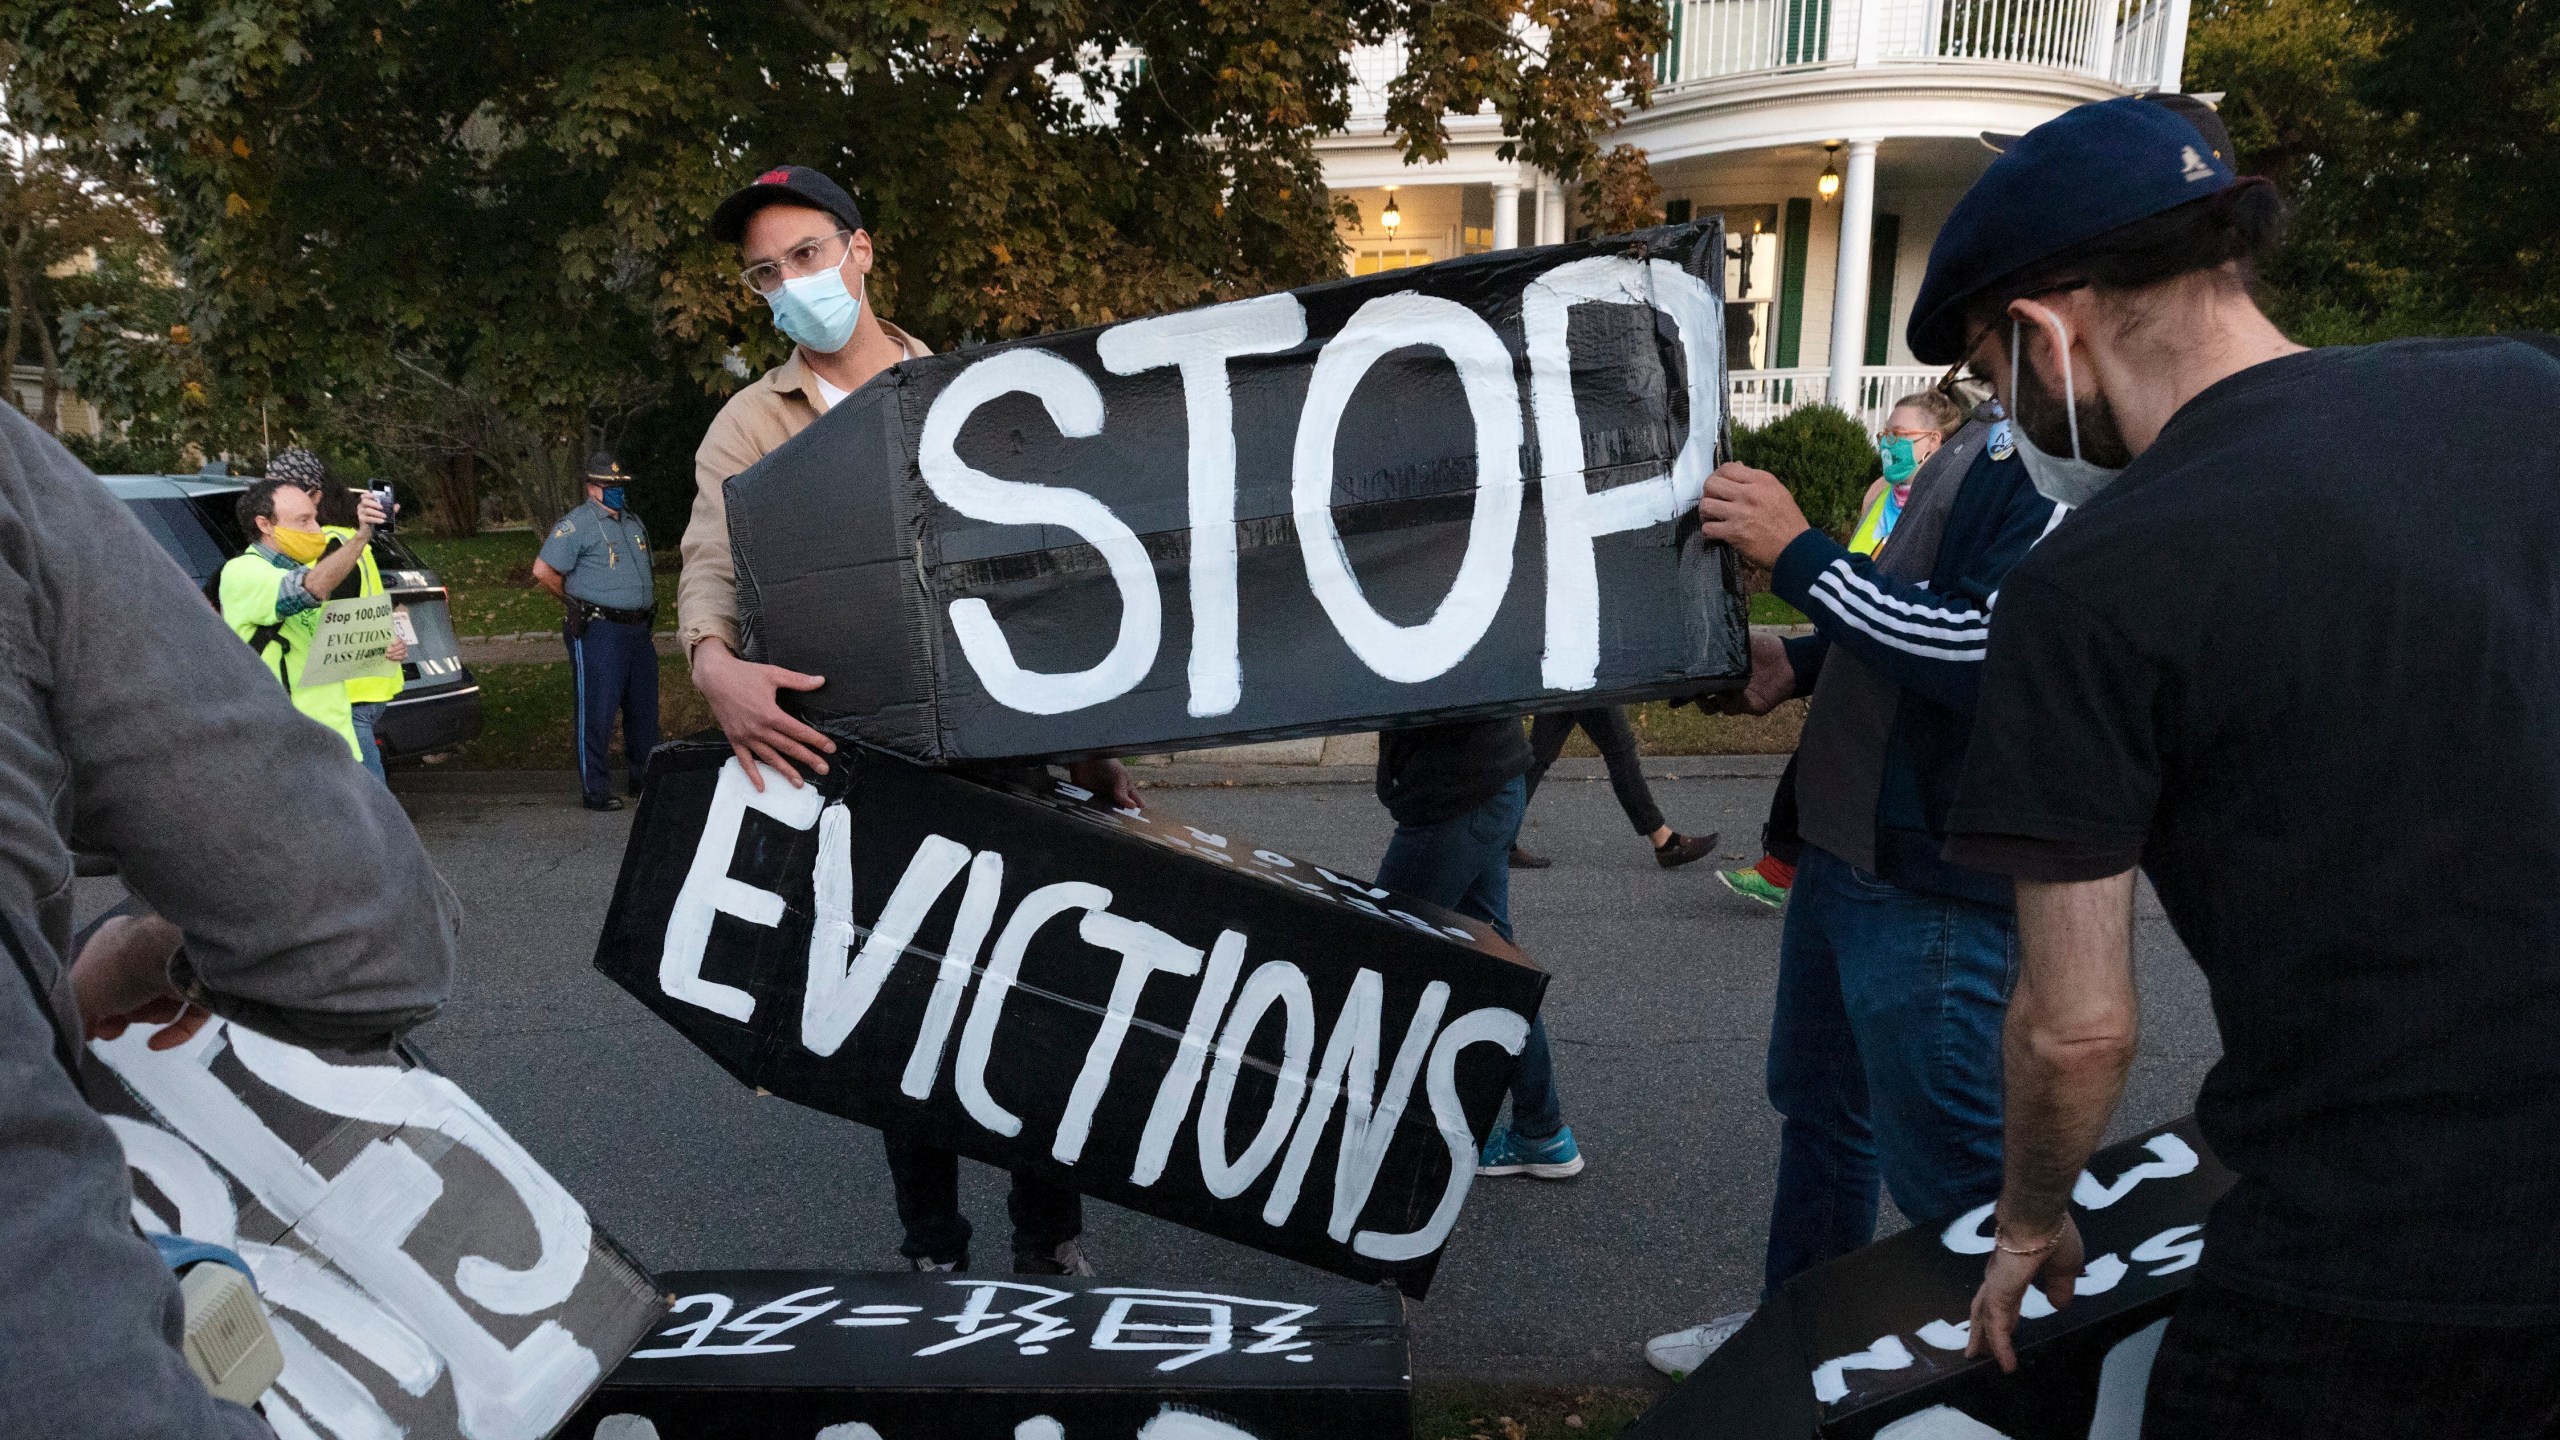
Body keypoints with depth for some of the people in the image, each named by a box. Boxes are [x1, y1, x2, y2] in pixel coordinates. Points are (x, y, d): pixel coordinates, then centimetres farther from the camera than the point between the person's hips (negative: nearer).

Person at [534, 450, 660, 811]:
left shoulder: (634, 523, 18)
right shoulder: (576, 524, -6)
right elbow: (543, 570, -11)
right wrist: (576, 602, -1)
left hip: (639, 631, 8)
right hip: (599, 633, -8)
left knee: (644, 709, 12)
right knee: (596, 712, -4)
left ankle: (646, 780, 24)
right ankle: (596, 790, 1)